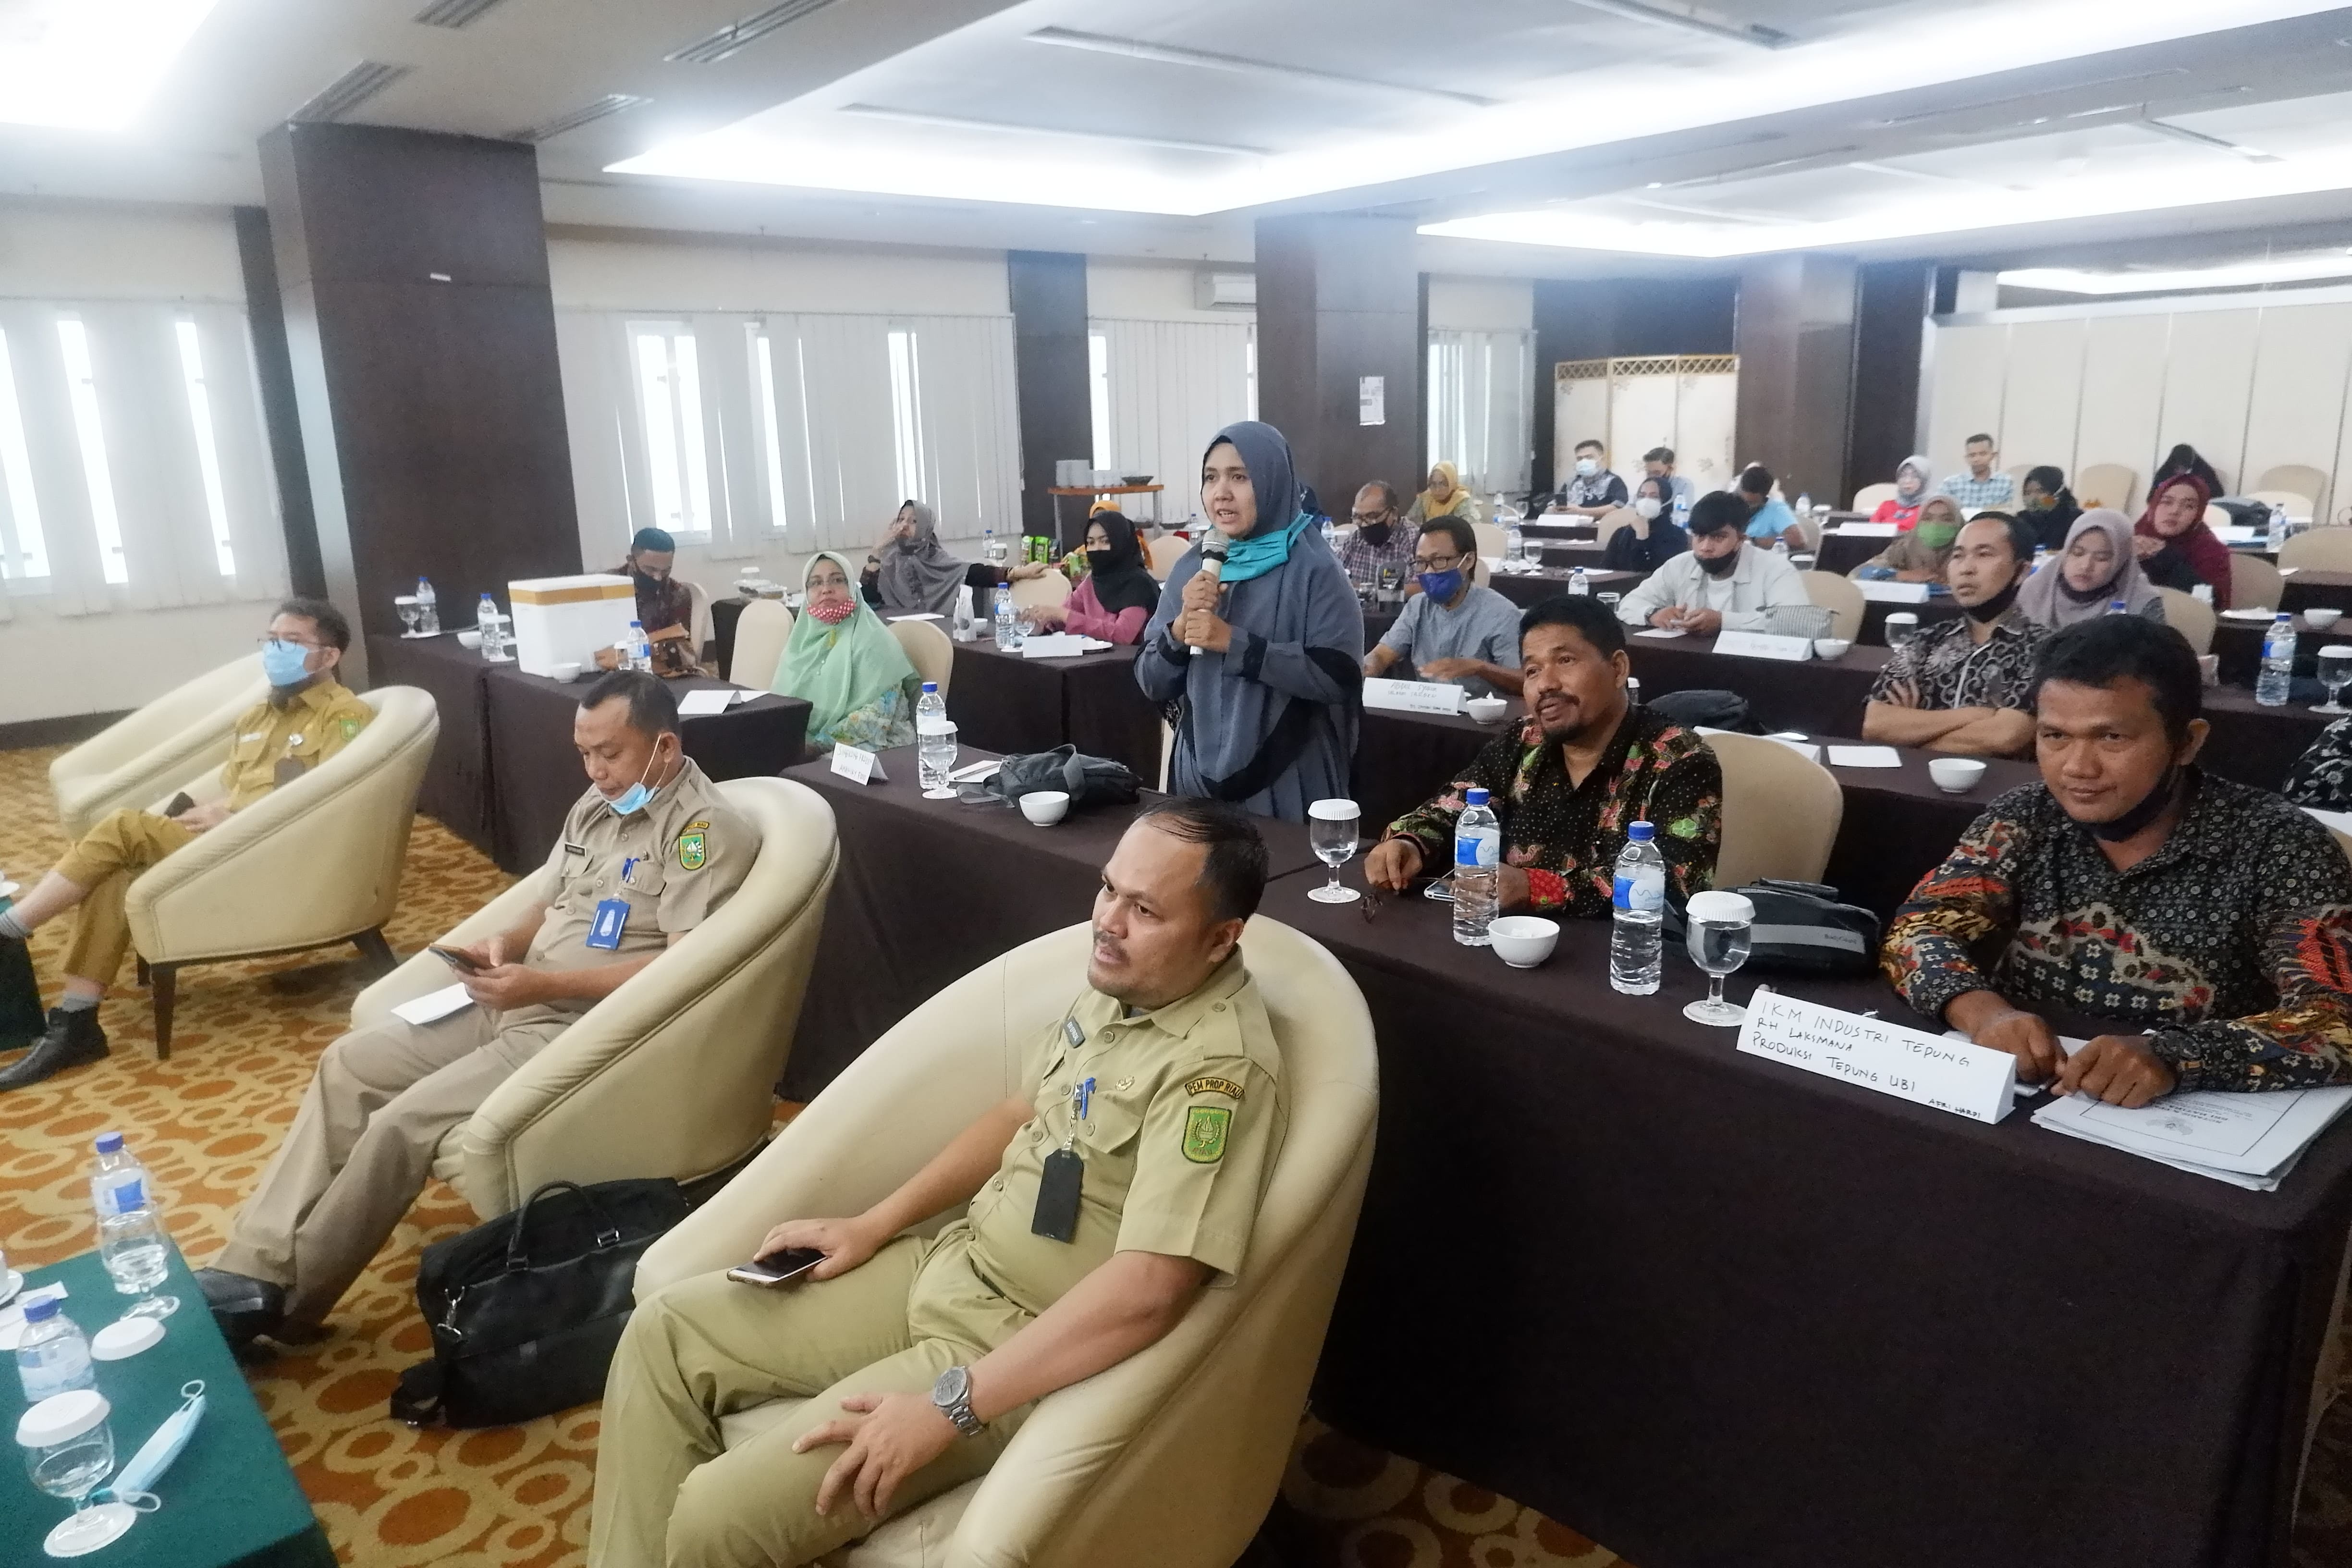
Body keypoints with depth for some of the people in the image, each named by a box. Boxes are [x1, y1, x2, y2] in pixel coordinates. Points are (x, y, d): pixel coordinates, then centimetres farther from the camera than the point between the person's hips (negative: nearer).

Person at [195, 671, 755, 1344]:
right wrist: (507, 944, -3)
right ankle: (252, 1269, 3)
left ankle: (280, 1304, 1)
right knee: (350, 1063, 1)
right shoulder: (598, 803, 11)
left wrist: (545, 984, -23)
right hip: (518, 1004, 10)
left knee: (402, 1124, -18)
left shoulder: (704, 827, -17)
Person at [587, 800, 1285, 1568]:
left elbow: (1148, 1291, -30)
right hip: (950, 1266, 9)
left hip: (1025, 1345, -9)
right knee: (665, 1330, 5)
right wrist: (875, 1223, 10)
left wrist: (949, 1407, -27)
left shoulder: (1221, 1068, -25)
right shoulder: (1117, 982, 2)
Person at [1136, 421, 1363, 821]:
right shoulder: (1191, 567, 4)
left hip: (1287, 785, -4)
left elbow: (1340, 677, -18)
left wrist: (1234, 643, -20)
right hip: (1199, 777, 4)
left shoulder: (1314, 569, -8)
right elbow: (1153, 685, 5)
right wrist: (1180, 628, -14)